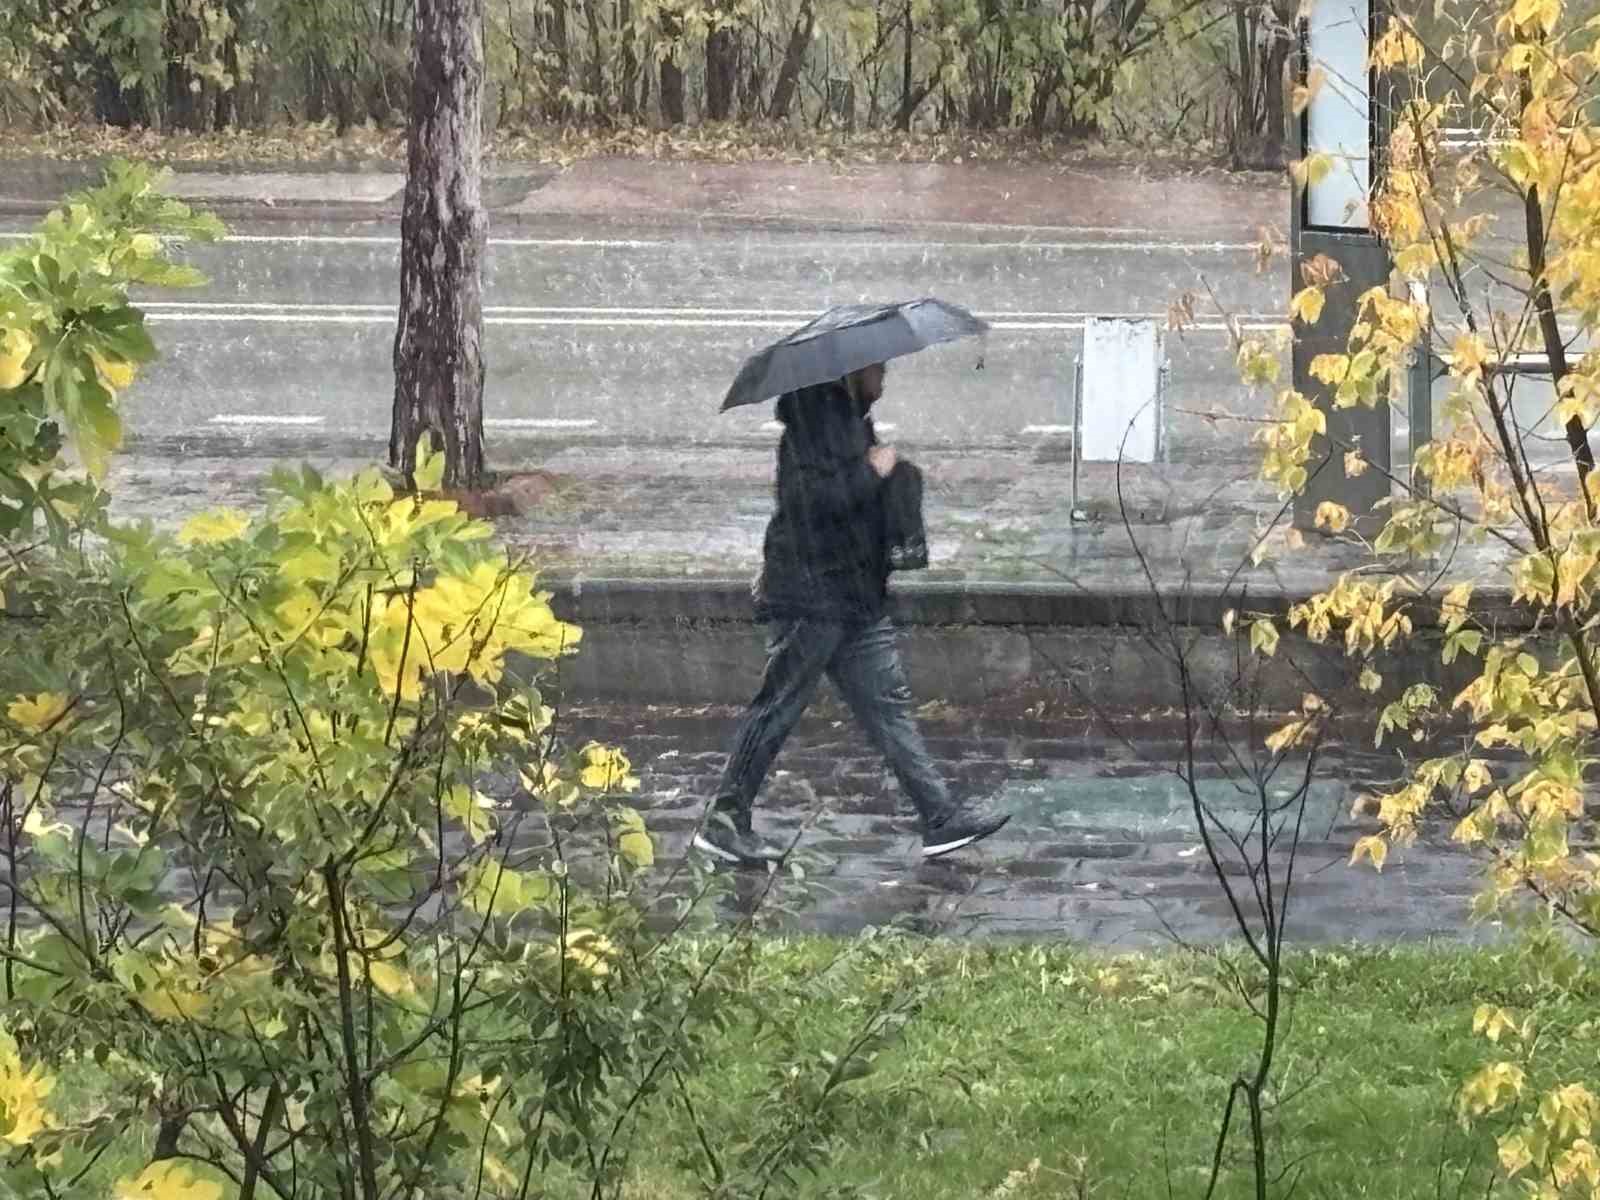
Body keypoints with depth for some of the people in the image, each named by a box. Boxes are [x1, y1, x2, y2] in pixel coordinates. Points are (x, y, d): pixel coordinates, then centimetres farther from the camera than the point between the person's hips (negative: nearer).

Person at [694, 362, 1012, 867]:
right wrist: (874, 471, -17)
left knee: (888, 704, 7)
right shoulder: (811, 423, -15)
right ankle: (723, 821, 4)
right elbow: (813, 499, -28)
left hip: (858, 598, 9)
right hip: (810, 597, -9)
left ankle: (941, 817, 8)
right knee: (779, 707, -3)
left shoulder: (853, 419, 15)